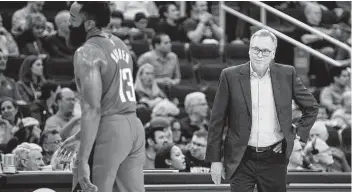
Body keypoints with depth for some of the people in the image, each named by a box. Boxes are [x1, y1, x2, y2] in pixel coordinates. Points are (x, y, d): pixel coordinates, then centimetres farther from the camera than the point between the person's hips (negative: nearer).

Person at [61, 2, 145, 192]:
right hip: (134, 126, 9)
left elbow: (92, 108, -21)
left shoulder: (87, 53, -12)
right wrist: (80, 135, 32)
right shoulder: (119, 44, 16)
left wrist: (82, 160, -23)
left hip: (109, 130, -9)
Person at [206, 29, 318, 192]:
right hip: (241, 160, -1)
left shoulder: (287, 74, 2)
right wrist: (215, 160, 0)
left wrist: (297, 134, 3)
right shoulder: (231, 76, -2)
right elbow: (217, 121, 1)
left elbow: (311, 108, 14)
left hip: (274, 158, 1)